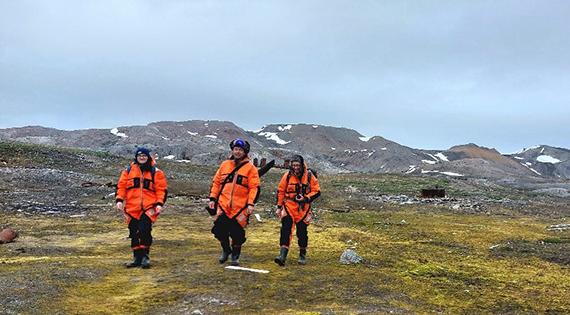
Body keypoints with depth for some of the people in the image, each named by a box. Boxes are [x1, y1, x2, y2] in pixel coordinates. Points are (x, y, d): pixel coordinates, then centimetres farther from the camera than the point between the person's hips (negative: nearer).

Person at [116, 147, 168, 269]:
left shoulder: (156, 172, 6)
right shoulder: (128, 171, 12)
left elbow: (161, 189, 3)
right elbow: (121, 186, 10)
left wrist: (159, 203, -9)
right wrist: (119, 200, -4)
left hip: (149, 208, -3)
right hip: (132, 208, 3)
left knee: (144, 230, -15)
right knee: (134, 233, 7)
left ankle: (145, 256, 1)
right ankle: (137, 258, 19)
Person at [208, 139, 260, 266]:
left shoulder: (250, 168, 0)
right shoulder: (224, 165, 11)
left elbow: (255, 188, -4)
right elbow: (216, 183, 15)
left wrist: (251, 204, -13)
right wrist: (212, 198, 7)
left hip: (240, 207, -3)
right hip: (223, 205, 3)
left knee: (237, 233, 1)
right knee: (219, 230, 3)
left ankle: (235, 256, 23)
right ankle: (226, 250, 29)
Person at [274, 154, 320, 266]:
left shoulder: (309, 176, -6)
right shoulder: (287, 176, -4)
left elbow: (317, 191, -1)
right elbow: (280, 191, 5)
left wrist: (306, 198, -16)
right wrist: (279, 207, 5)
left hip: (303, 209, 0)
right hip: (289, 207, 0)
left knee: (302, 232, 9)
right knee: (286, 230, -12)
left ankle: (302, 254, 27)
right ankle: (282, 255, -14)